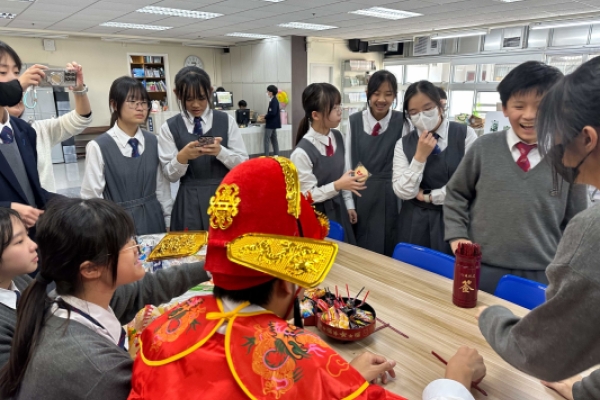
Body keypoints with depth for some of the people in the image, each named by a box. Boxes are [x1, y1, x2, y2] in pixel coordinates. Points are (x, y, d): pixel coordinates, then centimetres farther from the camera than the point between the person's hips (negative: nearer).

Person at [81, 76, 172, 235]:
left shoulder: (153, 142, 2)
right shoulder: (98, 147, -12)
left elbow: (162, 186, 6)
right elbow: (92, 197, -8)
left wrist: (169, 222, 7)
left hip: (153, 220, 4)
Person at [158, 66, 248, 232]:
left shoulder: (227, 121, 3)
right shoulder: (169, 127, 0)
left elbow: (244, 164, -1)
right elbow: (171, 175, 0)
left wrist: (220, 151, -19)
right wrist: (182, 156, -20)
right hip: (190, 202, 0)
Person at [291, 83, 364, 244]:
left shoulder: (338, 137, -2)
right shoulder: (302, 152, -24)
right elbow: (307, 195, -19)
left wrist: (348, 204, 12)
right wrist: (337, 186, -29)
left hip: (339, 210, 6)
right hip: (316, 215, -6)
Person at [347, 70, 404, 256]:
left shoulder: (402, 122, -4)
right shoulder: (354, 121, -1)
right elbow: (347, 164, 1)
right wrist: (349, 204, -1)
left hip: (392, 196, -1)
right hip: (361, 195, 1)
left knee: (389, 254, 10)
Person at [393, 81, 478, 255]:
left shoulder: (465, 134, -4)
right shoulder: (403, 144, 1)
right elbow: (403, 192, -5)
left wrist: (428, 196, -3)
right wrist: (420, 157, -15)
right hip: (415, 223, 2)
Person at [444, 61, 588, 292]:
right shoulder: (484, 147, -3)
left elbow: (576, 224, 6)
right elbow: (456, 194, 7)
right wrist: (457, 236, -3)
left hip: (541, 276, 0)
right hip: (481, 269, 0)